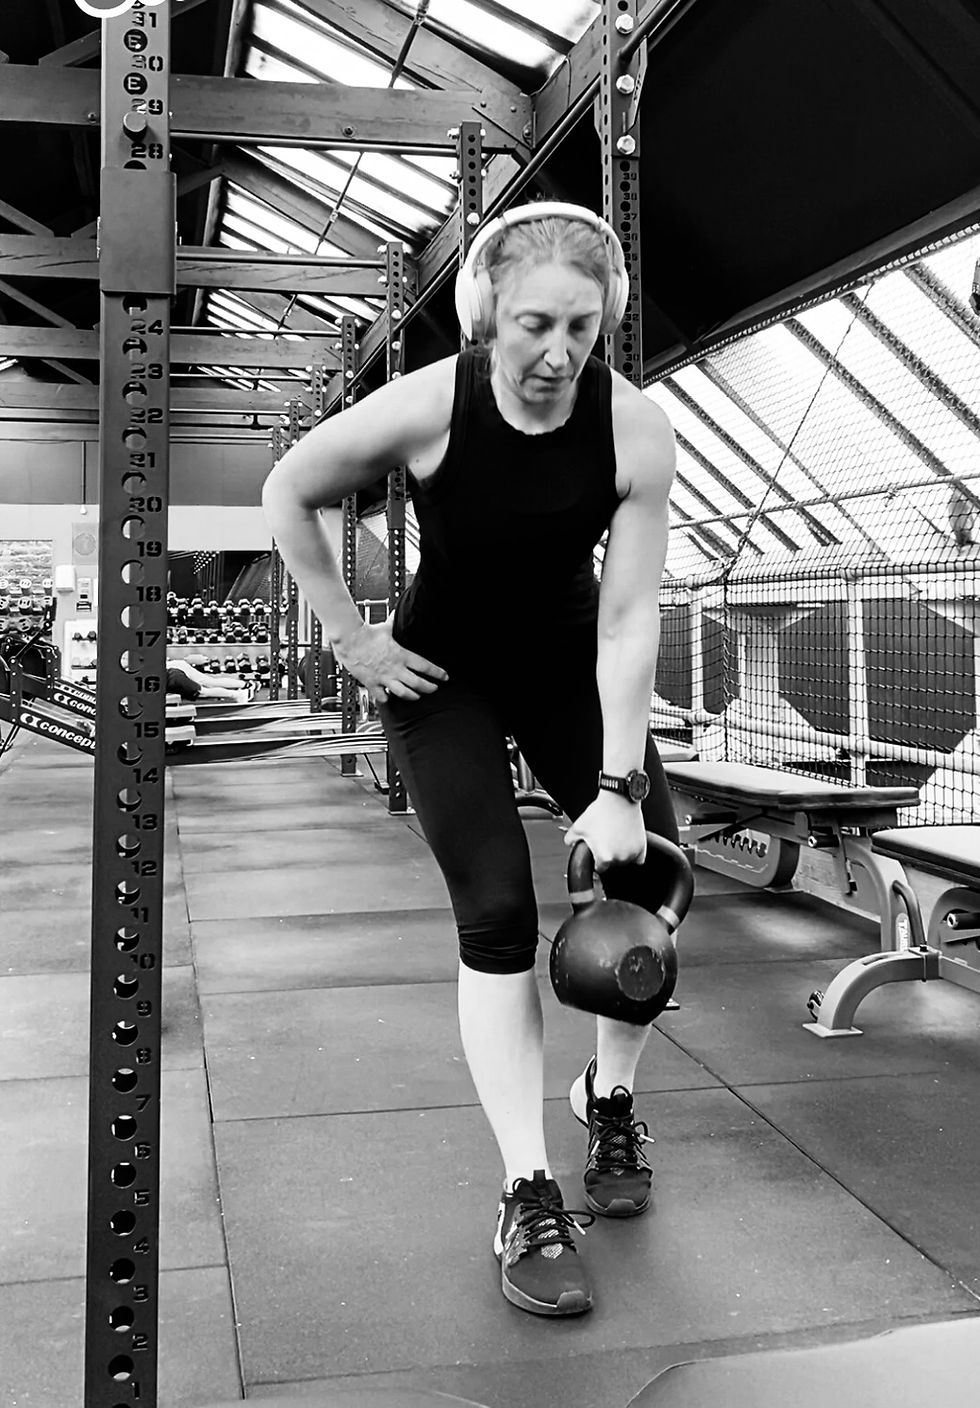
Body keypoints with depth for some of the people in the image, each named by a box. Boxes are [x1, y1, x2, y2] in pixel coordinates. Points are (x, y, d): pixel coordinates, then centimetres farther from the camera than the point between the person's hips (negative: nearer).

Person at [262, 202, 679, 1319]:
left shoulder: (636, 430, -21)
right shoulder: (426, 407, -25)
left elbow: (628, 619, -20)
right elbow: (287, 492, -8)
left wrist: (616, 785, -23)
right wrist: (350, 638, -9)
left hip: (570, 667, 3)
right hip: (443, 673, -2)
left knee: (651, 873, -4)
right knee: (498, 913, -12)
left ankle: (610, 1099, 23)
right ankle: (528, 1195, -3)